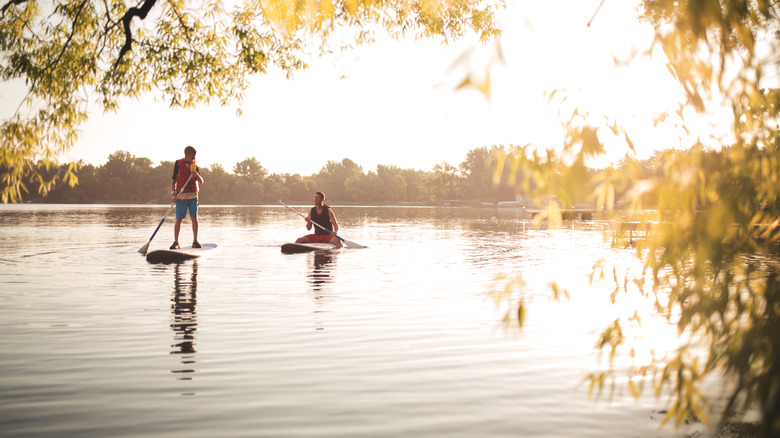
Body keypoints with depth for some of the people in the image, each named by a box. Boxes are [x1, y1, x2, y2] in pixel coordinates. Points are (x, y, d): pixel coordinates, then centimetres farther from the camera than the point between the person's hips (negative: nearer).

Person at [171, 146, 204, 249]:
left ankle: (195, 241, 6)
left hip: (193, 195, 3)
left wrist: (197, 174, -13)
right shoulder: (178, 164, 1)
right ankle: (176, 242, 3)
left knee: (194, 218, 0)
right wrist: (173, 194, -10)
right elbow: (173, 180, 1)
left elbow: (201, 182, 7)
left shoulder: (194, 166, 10)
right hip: (181, 196, -3)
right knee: (179, 219, -3)